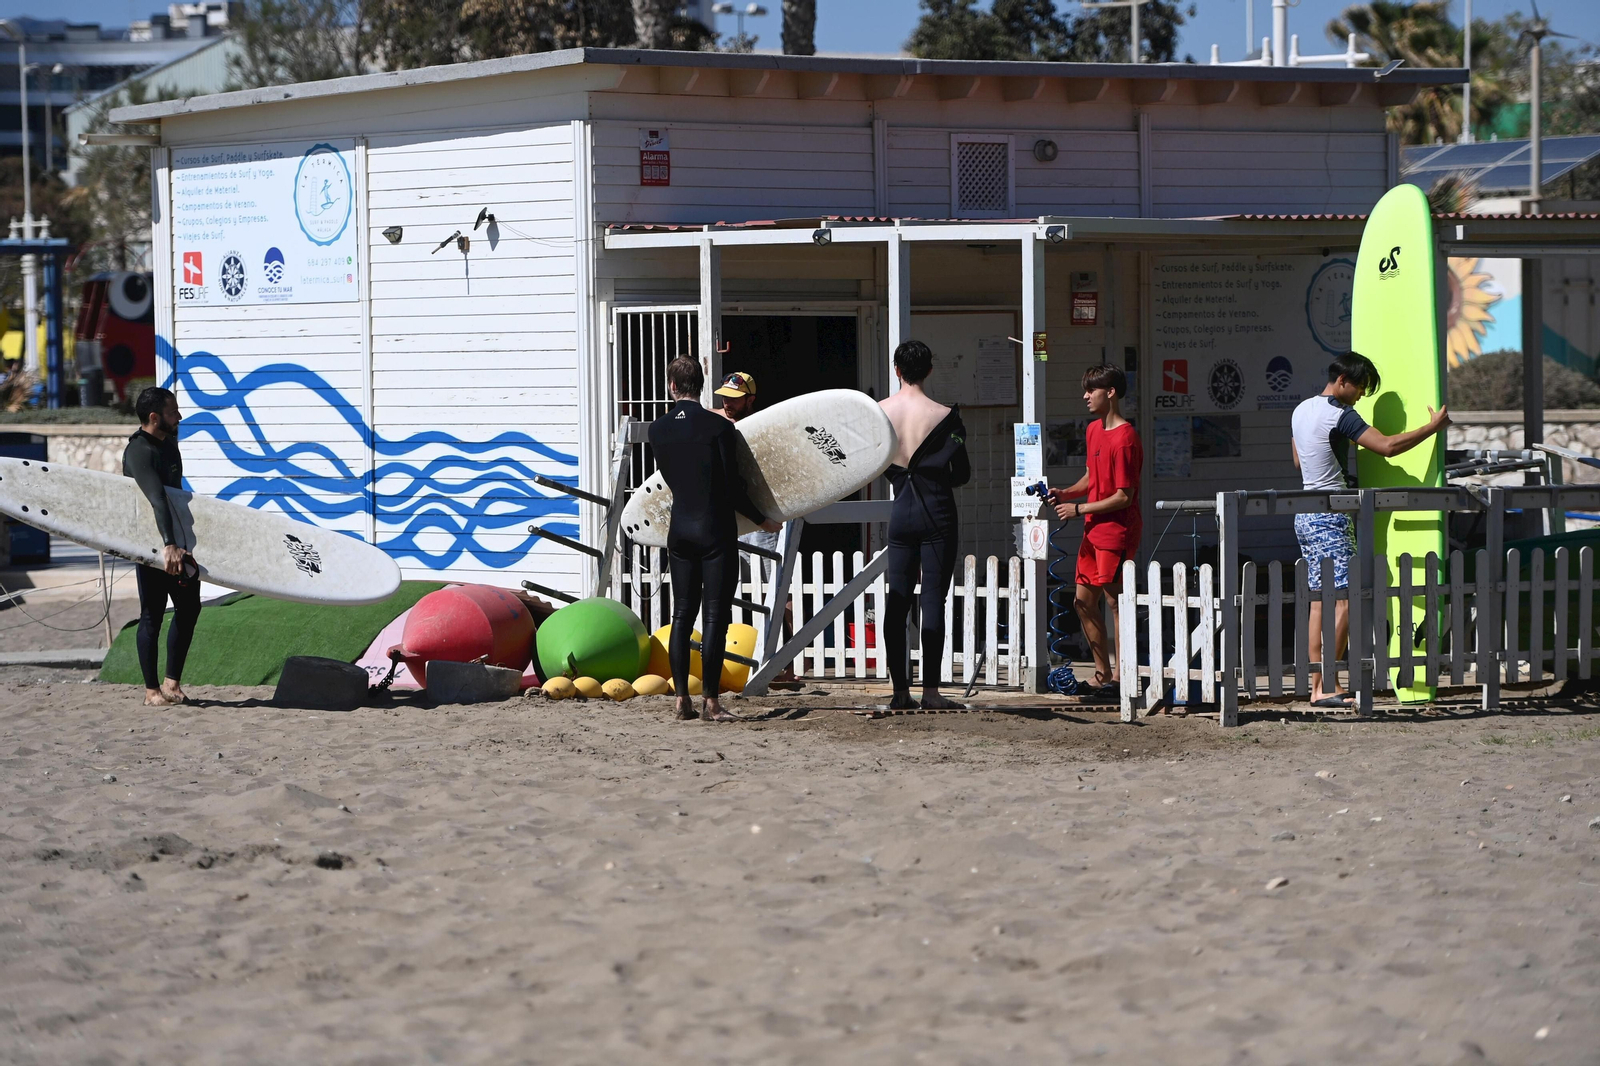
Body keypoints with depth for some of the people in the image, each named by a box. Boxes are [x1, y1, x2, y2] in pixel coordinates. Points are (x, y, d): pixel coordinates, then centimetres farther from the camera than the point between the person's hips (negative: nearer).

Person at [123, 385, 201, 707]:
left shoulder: (168, 442, 8)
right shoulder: (140, 452, -21)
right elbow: (156, 499, -35)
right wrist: (169, 545, -45)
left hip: (176, 538, 9)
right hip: (152, 541, -9)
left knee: (189, 607, 10)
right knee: (152, 615, -2)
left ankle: (173, 682, 17)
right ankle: (152, 691, 4)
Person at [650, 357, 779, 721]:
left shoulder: (658, 430, 2)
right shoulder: (718, 426, -11)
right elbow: (732, 486, -10)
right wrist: (762, 520, 4)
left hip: (679, 532, 4)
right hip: (716, 531, -4)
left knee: (682, 615, 11)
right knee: (715, 617, -3)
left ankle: (682, 698, 8)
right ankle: (711, 701, -5)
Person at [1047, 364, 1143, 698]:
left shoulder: (1125, 438, -18)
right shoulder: (1093, 430, 11)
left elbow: (1124, 496, -19)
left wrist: (1078, 509, -15)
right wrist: (1067, 493, 6)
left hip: (1118, 530, -10)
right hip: (1094, 530, 10)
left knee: (1115, 602, -5)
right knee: (1083, 601, 11)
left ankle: (1119, 676, 1)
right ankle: (1103, 674, 19)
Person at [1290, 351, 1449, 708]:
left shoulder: (1302, 410, 13)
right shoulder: (1339, 416, -15)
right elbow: (1388, 446, -20)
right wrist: (1433, 427, -10)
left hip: (1305, 516, 10)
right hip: (1331, 517, -10)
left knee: (1320, 601, 9)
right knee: (1345, 601, -11)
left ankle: (1317, 687, 7)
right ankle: (1326, 687, -16)